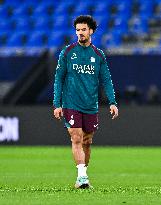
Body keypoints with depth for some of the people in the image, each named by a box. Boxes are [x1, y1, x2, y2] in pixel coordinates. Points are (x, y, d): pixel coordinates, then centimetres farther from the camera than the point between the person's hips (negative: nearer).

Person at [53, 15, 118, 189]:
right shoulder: (67, 53, 0)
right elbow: (59, 79, 3)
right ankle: (81, 176, -18)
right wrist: (57, 104, -3)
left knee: (87, 142, 9)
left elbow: (106, 80, 8)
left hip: (91, 106, 3)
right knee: (76, 139, -13)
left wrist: (112, 102, -3)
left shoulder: (98, 55, 6)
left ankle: (83, 174, 22)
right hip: (71, 105, -3)